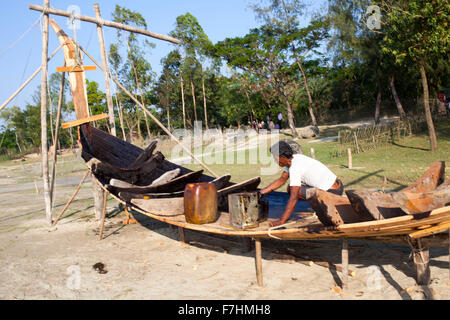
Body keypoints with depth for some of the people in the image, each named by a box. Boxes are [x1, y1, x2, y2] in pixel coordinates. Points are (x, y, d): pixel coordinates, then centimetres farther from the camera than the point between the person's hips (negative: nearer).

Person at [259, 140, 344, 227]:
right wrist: (260, 192, 8)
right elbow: (281, 180, 12)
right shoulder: (293, 159, 4)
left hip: (333, 192, -10)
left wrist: (281, 221, -27)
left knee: (292, 190, -13)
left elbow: (294, 197, -28)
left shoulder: (294, 168, -24)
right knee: (291, 188, 12)